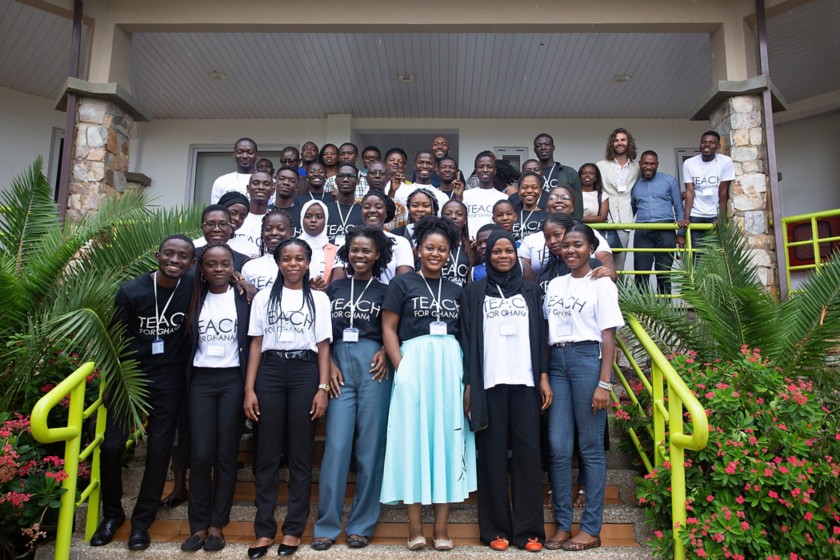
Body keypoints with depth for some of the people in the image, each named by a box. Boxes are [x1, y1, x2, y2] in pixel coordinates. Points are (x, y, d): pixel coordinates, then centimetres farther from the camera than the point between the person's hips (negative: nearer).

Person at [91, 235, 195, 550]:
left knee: (159, 450, 5)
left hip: (169, 382, 0)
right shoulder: (131, 291, -11)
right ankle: (112, 514, 26)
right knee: (112, 447, 2)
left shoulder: (192, 286, -9)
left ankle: (142, 522, 22)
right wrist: (111, 383, 0)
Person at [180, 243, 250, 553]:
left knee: (226, 453, 3)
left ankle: (217, 524, 15)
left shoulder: (243, 298, 1)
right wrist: (183, 381, 2)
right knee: (201, 454, 0)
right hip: (201, 380, 2)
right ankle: (198, 525, 13)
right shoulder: (194, 299, 9)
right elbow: (186, 341, 8)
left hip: (233, 379, -2)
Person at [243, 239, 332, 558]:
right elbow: (256, 344, 7)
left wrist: (323, 388, -4)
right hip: (270, 371, 1)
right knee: (267, 452, 4)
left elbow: (323, 346, 5)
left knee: (301, 453, 4)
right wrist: (249, 389, 0)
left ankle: (293, 528, 14)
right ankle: (264, 528, 14)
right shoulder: (263, 298, 11)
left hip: (305, 373, -1)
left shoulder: (319, 299, 9)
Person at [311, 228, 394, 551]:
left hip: (372, 363, -1)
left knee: (370, 445, 2)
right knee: (336, 444, -3)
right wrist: (329, 365, -2)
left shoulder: (385, 291, 10)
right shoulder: (334, 288, 14)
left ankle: (362, 524, 13)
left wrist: (385, 352, -10)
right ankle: (327, 525, 8)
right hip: (339, 363, 1)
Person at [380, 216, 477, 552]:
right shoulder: (402, 283, 6)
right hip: (414, 364, -3)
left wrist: (466, 373, -1)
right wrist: (401, 369, -12)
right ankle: (415, 527, 8)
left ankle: (442, 527, 11)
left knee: (447, 439, 3)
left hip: (450, 366, 3)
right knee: (413, 439, -1)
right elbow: (388, 328, 0)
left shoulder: (456, 290, 16)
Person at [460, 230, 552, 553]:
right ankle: (496, 528, 12)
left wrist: (544, 377, 3)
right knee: (493, 453, 2)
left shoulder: (531, 291, 14)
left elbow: (540, 336, 11)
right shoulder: (473, 293, 7)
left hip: (525, 381, 2)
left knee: (527, 451, 1)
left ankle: (529, 529, 10)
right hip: (489, 382, -1)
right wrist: (468, 384, -3)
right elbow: (467, 340, 3)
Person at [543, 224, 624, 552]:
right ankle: (562, 524, 15)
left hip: (587, 360, -5)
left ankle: (591, 528, 12)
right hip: (557, 362, 5)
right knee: (558, 447, 3)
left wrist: (604, 383, -11)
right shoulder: (555, 285, 15)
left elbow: (608, 336, -4)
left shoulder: (601, 284, 1)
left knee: (590, 447, 1)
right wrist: (543, 375, 8)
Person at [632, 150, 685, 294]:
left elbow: (679, 208, 11)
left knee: (664, 273, -1)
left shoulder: (669, 180, 12)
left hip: (665, 230, -1)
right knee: (641, 274, -5)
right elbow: (631, 210, 23)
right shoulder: (634, 185, 17)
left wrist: (681, 233, 2)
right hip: (642, 232, 1)